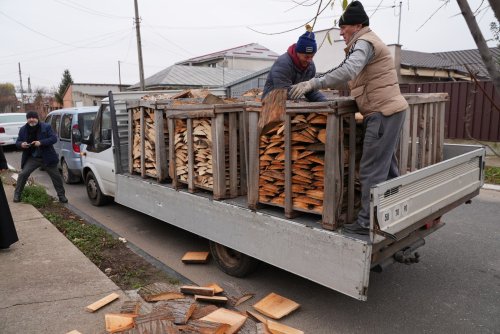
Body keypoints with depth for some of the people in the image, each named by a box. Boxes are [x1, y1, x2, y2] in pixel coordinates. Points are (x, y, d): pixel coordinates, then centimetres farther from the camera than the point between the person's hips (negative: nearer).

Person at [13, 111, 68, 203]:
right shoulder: (23, 129, 3)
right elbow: (17, 142, 9)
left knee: (56, 176, 2)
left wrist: (41, 142, -27)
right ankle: (17, 194, 11)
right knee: (23, 174, -6)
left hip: (47, 158, -2)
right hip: (31, 158, 2)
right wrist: (21, 144, -16)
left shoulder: (46, 127, -7)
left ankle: (61, 195, 15)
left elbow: (54, 138, -14)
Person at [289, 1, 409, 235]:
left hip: (383, 112, -11)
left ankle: (367, 223, -3)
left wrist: (314, 83, -29)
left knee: (372, 170, -9)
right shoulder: (365, 42, 23)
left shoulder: (364, 42, -10)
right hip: (388, 111, 11)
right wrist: (317, 87, 13)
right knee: (387, 167, 16)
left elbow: (347, 71, -28)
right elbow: (351, 77, 20)